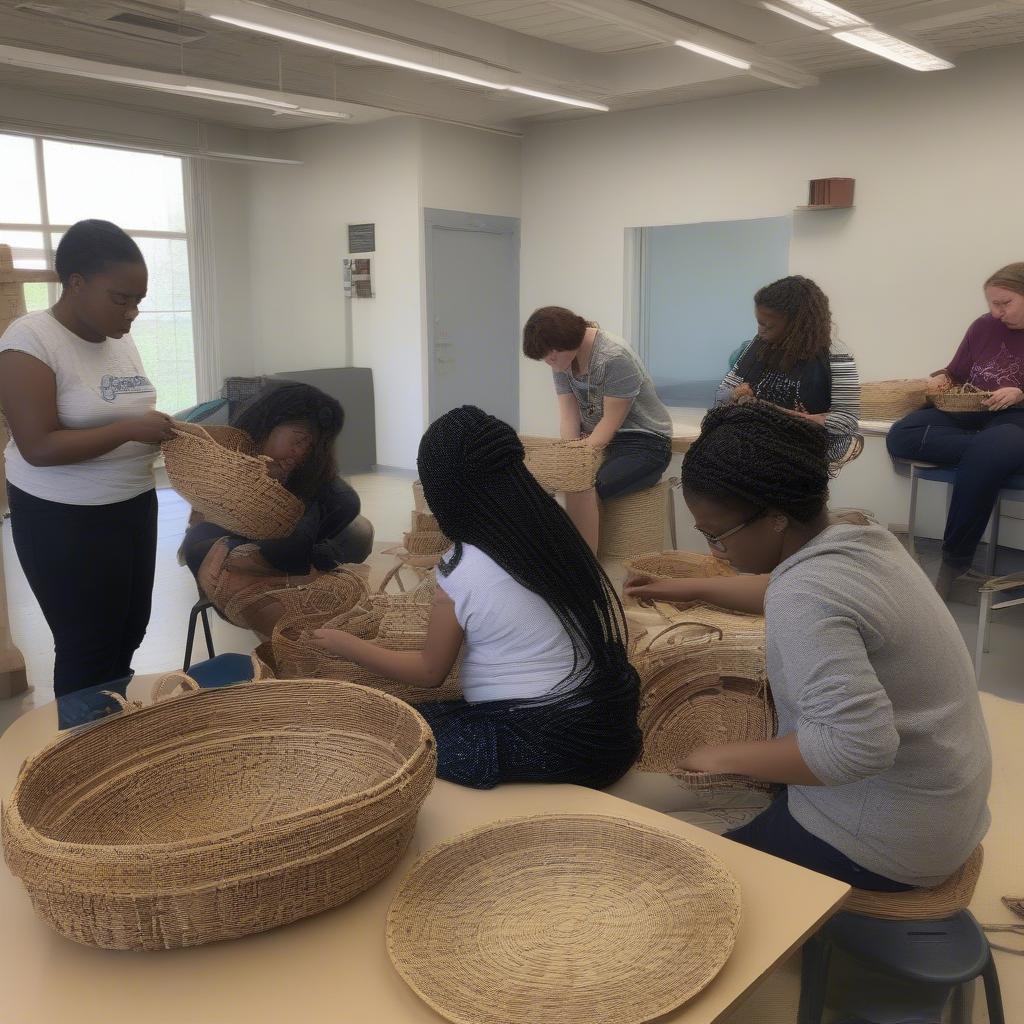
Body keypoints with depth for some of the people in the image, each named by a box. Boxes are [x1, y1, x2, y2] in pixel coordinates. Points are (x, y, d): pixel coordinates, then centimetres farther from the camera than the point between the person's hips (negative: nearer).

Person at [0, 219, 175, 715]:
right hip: (64, 521, -7)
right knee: (89, 647, 3)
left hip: (134, 505, 7)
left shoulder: (120, 339, 5)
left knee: (130, 631, 17)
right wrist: (131, 430, -26)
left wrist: (165, 430, -3)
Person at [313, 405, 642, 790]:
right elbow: (615, 631, 10)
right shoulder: (559, 534, 1)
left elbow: (429, 672, 0)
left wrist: (348, 646, 13)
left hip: (541, 748, -7)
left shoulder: (461, 573, -15)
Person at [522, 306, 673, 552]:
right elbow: (568, 414, -4)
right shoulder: (563, 358, 1)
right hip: (594, 438, 8)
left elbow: (611, 421, -21)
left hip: (644, 442, -8)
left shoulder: (615, 357, -22)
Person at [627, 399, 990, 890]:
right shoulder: (859, 539, 0)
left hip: (884, 841, -9)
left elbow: (857, 744, -37)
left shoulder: (803, 594, -28)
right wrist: (687, 588, 24)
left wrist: (724, 757, -25)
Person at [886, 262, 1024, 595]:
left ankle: (955, 561, -24)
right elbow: (957, 374, 22)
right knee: (900, 437, -21)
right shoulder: (984, 327, 12)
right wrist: (942, 379, 1)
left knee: (982, 458, -40)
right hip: (969, 414, 5)